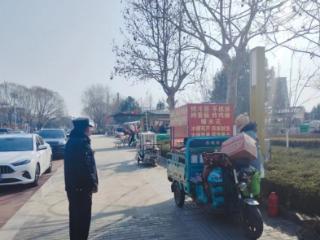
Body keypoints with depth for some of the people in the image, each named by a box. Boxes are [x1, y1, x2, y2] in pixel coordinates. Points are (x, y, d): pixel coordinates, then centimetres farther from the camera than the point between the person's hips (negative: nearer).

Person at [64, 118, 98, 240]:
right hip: (82, 186, -10)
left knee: (75, 216, 19)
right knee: (83, 217, 1)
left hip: (72, 185, 10)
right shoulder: (82, 142, -19)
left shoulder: (72, 141, 13)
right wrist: (93, 183, -15)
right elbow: (87, 166, -24)